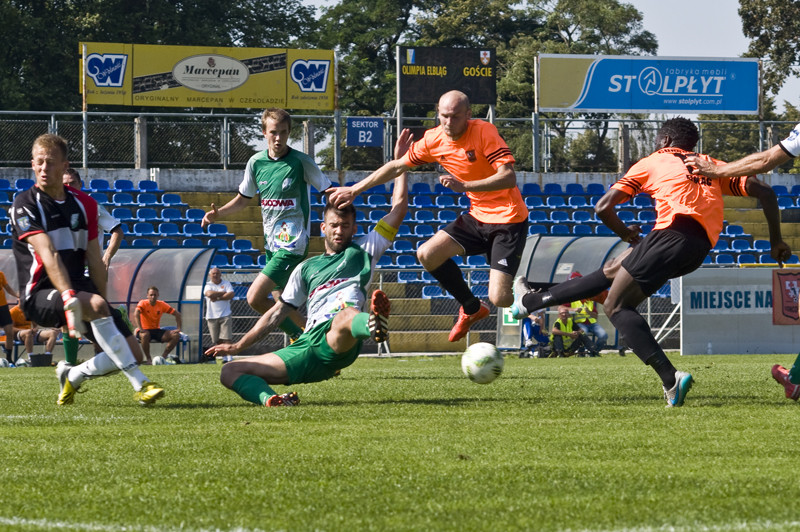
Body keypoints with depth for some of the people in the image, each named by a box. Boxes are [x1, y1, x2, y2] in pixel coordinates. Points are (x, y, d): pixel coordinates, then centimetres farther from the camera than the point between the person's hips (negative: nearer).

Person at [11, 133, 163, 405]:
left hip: (79, 288, 6)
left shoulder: (84, 204, 11)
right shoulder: (25, 205, -8)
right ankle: (140, 385, -33)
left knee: (130, 350, -5)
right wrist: (70, 299, -35)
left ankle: (72, 377, 21)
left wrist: (104, 303, 9)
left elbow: (94, 261, 13)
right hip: (40, 295, -6)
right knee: (96, 304, -35)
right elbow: (49, 255, -23)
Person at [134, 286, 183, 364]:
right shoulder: (143, 303, -10)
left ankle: (164, 356, -5)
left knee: (176, 335, -14)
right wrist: (140, 328, -41)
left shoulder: (162, 305, 1)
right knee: (145, 335, -41)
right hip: (145, 330, -5)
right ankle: (148, 359, -24)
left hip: (156, 330, 5)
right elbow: (136, 314, -29)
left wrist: (178, 328, -7)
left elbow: (177, 314, 5)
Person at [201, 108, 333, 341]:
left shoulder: (301, 162, -10)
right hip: (271, 243, 7)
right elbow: (243, 199, 19)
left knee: (255, 298, -16)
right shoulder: (256, 162, 5)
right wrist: (217, 214, 3)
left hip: (293, 243, -7)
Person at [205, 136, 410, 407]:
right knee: (230, 372, -12)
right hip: (306, 346, 5)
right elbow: (278, 312, 33)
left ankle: (373, 324, -80)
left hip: (338, 344, -5)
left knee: (347, 315, -43)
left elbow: (398, 209, 19)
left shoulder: (363, 251, 22)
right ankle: (269, 398, -45)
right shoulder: (306, 268, 31)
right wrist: (239, 345, 28)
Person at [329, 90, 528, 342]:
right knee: (427, 254, -6)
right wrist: (355, 189, 11)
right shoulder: (434, 140, 0)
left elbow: (508, 177, -27)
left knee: (499, 298, -19)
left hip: (508, 220, -7)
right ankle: (472, 308, 16)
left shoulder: (484, 132, -19)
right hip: (477, 216, 7)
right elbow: (397, 166, 12)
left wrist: (464, 186, -36)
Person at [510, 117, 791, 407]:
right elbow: (765, 192, 19)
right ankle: (532, 301, 35)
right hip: (700, 249, 6)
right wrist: (776, 242, 24)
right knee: (612, 270, 23)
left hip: (672, 233, -6)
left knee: (617, 306, 1)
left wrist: (627, 234, 28)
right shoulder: (712, 167, 28)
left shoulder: (652, 162, 17)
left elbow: (603, 207, 11)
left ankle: (671, 379, -15)